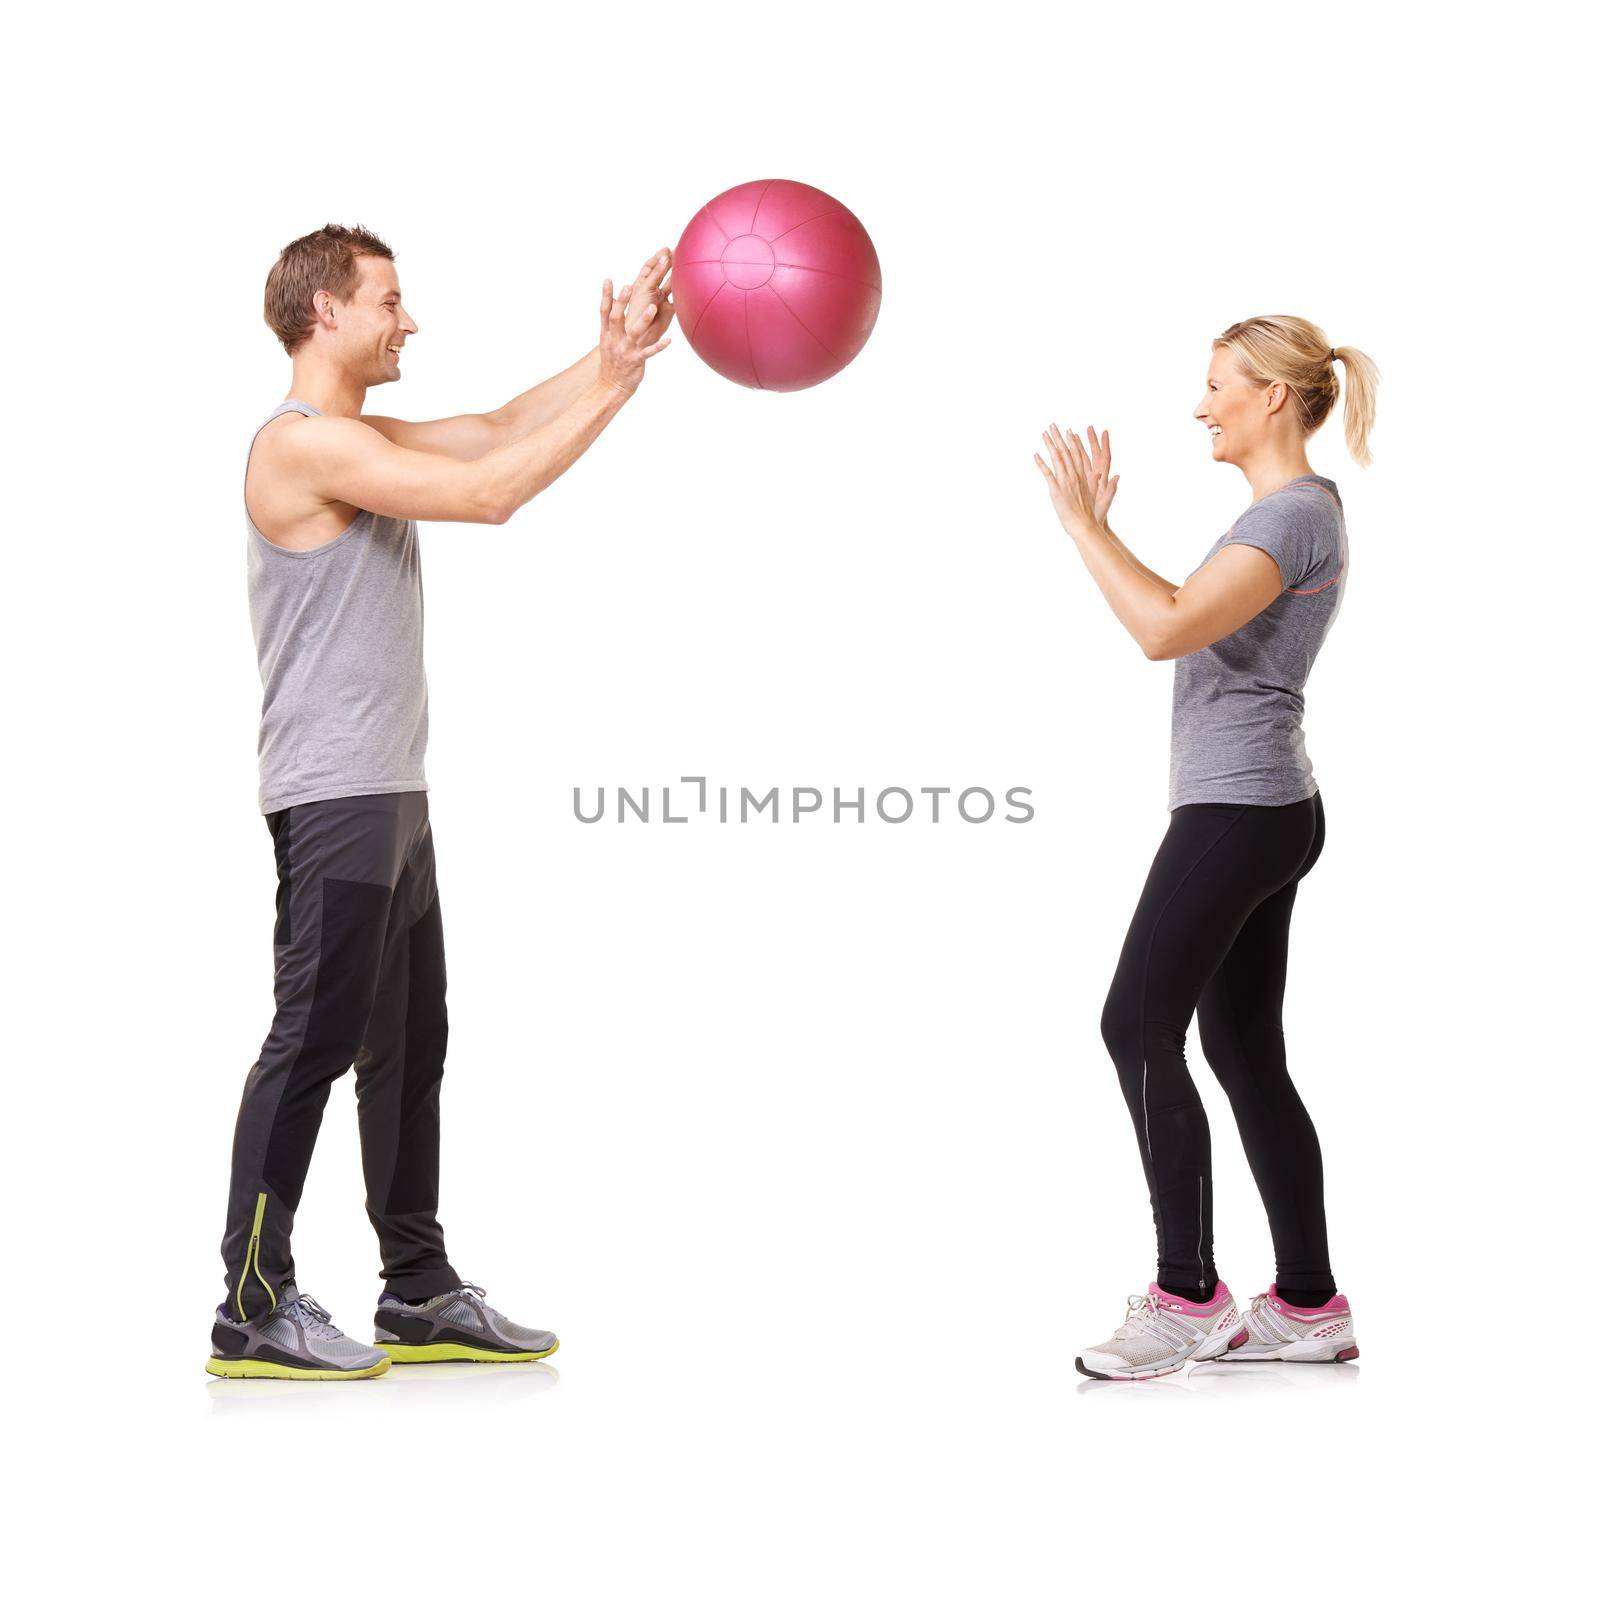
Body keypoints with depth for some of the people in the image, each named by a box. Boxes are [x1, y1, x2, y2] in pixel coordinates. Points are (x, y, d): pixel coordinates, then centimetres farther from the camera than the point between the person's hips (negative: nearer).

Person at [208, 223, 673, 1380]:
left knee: (410, 1046, 12)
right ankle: (255, 1310, 1)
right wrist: (619, 380, -17)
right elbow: (488, 493, -21)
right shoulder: (304, 442, -14)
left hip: (392, 797, 10)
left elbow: (497, 431, 14)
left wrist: (616, 356, 3)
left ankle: (422, 1296, 20)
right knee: (315, 1041, -6)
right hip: (334, 800, -10)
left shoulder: (363, 441, 17)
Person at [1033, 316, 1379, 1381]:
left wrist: (1082, 520, -17)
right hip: (1265, 812, 10)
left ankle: (1188, 1297, -2)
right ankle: (1310, 1305, 14)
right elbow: (1187, 623, 20)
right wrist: (1103, 528, 15)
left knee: (1140, 1028, -8)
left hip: (1239, 810, -10)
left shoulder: (1295, 514, -14)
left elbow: (1167, 630, -27)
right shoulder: (1289, 513, 18)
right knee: (1245, 1050, 10)